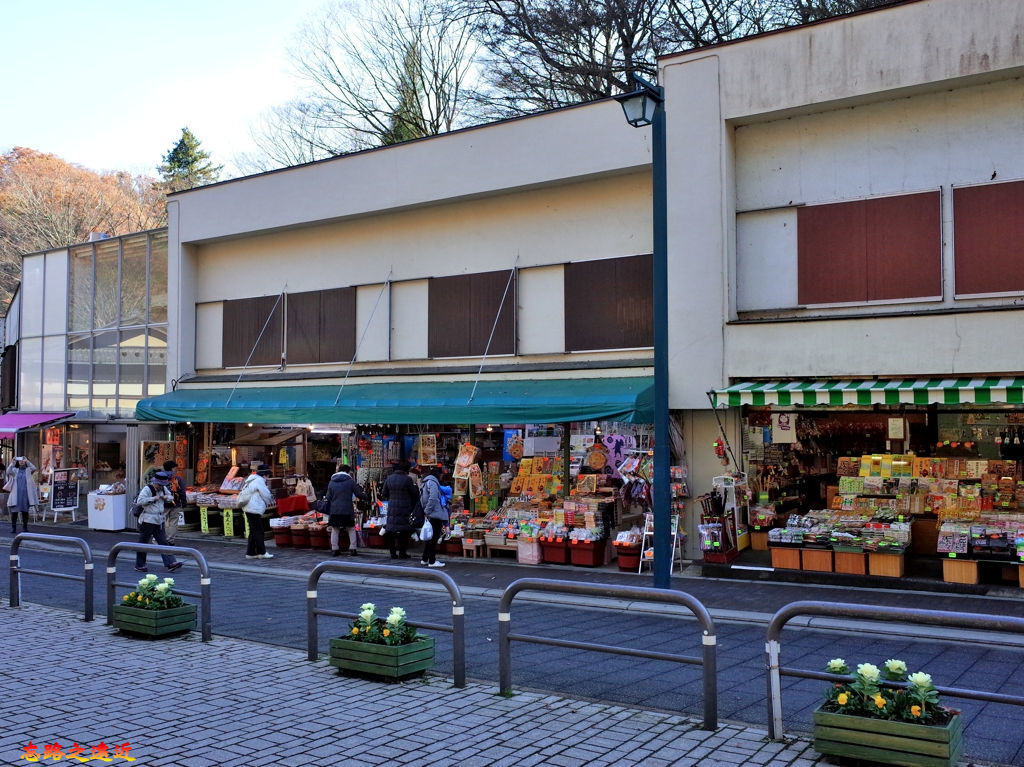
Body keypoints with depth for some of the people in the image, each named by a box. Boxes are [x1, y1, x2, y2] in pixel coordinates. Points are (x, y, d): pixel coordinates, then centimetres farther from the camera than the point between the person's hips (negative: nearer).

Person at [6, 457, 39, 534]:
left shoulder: (28, 470, 9)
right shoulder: (15, 470, 11)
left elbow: (34, 468, -12)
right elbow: (8, 472, -9)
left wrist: (27, 461, -14)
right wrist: (13, 462, -15)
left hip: (25, 493, 0)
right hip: (16, 493, 0)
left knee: (25, 510, 4)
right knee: (14, 510, -5)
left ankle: (25, 527, 13)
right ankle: (13, 527, 1)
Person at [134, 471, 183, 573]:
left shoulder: (163, 489, 10)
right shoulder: (147, 489, -13)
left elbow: (170, 497, 23)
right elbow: (140, 501, -24)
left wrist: (167, 497, 1)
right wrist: (153, 498, -23)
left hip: (159, 520, 7)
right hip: (147, 520, -7)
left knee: (163, 542, 4)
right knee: (143, 543, 3)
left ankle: (170, 563, 1)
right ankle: (139, 565, 13)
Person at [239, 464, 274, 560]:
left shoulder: (252, 479, 19)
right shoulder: (259, 480, -12)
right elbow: (266, 495, -8)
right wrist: (268, 502, 12)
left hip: (248, 509, 10)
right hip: (254, 509, -10)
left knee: (253, 532, 13)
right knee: (258, 531, -5)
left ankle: (250, 553, 16)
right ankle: (262, 553, -1)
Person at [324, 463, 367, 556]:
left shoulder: (331, 482, 9)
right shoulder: (350, 481, -2)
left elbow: (328, 498, 12)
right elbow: (359, 494, 2)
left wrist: (328, 512, 22)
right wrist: (365, 495, 22)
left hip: (334, 511, 2)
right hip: (347, 511, -2)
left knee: (335, 530, 11)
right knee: (351, 529, 10)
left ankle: (334, 549, 9)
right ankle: (353, 549, 8)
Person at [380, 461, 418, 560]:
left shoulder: (389, 478, 3)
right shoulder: (407, 479, -11)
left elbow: (384, 494, 9)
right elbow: (415, 494, -4)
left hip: (392, 508, 4)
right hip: (404, 509, -4)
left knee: (391, 531, 8)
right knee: (404, 531, 5)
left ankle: (393, 553, 10)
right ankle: (402, 552, 6)